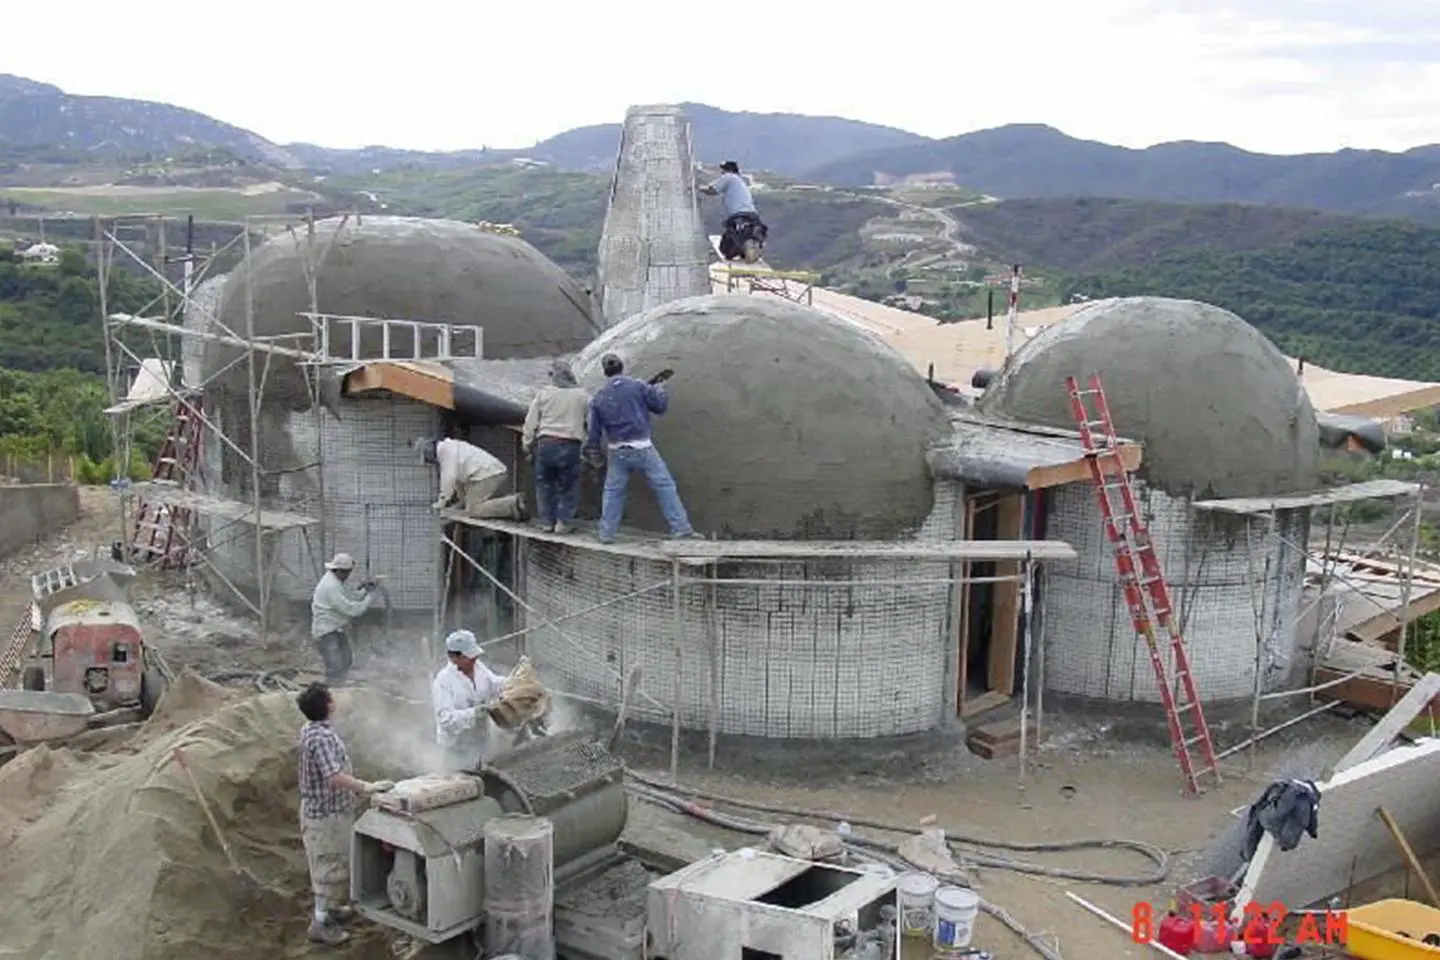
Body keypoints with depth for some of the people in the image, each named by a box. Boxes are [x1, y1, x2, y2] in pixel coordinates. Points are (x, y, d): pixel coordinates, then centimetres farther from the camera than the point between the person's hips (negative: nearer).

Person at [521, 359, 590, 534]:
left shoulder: (544, 393, 4)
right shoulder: (582, 395, 6)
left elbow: (531, 422, 4)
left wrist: (527, 444, 13)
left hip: (546, 443, 1)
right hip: (570, 446, 0)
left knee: (545, 483, 12)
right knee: (568, 485, 8)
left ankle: (546, 521, 13)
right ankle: (563, 522, 1)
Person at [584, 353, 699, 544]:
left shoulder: (598, 397, 3)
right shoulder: (637, 386, -6)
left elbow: (594, 429, 8)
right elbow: (659, 406, 1)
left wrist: (593, 451, 22)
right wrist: (660, 391, 21)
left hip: (617, 451, 3)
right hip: (642, 447, -3)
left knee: (612, 491, 13)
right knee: (664, 485, 3)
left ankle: (606, 533, 13)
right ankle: (681, 528, 1)